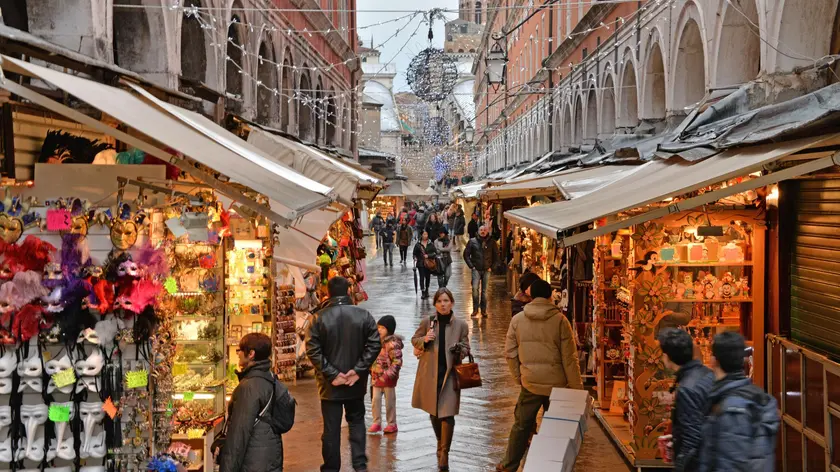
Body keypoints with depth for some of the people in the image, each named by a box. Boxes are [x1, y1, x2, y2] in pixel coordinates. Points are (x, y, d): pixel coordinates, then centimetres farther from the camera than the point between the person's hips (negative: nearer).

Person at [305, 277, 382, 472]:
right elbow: (374, 344, -7)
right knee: (357, 422, 17)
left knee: (331, 427, 8)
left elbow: (313, 350, -13)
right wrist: (358, 370, -8)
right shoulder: (363, 315, -4)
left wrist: (331, 374, -11)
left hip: (330, 384, -1)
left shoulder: (319, 317, -7)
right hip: (356, 382, 1)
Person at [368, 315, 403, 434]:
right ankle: (376, 423, 15)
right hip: (376, 377, 7)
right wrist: (372, 372, 13)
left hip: (388, 379, -7)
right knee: (375, 400, 6)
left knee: (390, 402, 5)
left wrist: (388, 374, -22)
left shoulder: (393, 344, -17)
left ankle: (392, 424, 17)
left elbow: (397, 361, -20)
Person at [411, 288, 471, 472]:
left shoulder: (461, 325, -2)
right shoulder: (427, 321, -1)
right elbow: (414, 340, 10)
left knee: (447, 415, -10)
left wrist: (460, 350, -17)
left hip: (450, 374, -2)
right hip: (430, 373, 2)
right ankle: (441, 445, 37)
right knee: (433, 412, 15)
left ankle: (444, 454, 1)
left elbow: (466, 349, 6)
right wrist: (424, 340, -12)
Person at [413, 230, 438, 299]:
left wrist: (428, 255, -12)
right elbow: (415, 253, 7)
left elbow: (435, 252, 0)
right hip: (421, 263, -1)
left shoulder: (431, 244, 2)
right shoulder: (418, 244, 1)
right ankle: (423, 292, -10)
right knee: (422, 277, -9)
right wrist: (415, 258, -10)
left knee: (428, 277, 9)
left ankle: (426, 291, 28)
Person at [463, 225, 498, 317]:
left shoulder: (491, 242, 3)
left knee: (484, 290, 6)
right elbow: (466, 254, 4)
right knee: (475, 288, -14)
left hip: (487, 270, 1)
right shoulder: (472, 241, 0)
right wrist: (471, 266, -3)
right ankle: (475, 309, -5)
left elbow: (496, 255, 11)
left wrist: (492, 267, 3)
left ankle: (484, 310, 14)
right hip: (476, 269, -1)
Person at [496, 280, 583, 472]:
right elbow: (569, 358, -9)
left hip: (530, 383, 2)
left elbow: (510, 353, 2)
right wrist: (577, 387, -1)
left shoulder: (517, 319, -3)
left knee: (521, 425, 14)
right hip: (557, 384, -1)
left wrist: (518, 377, 15)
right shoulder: (560, 320, -10)